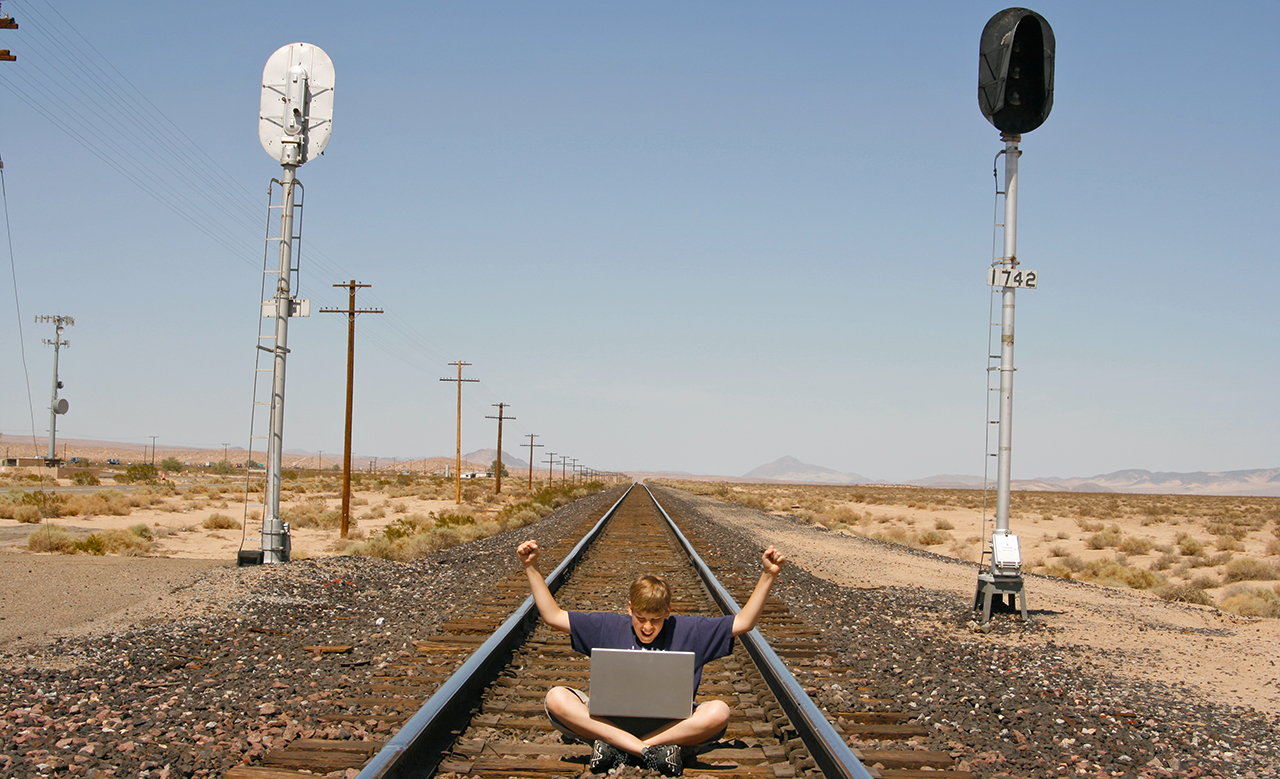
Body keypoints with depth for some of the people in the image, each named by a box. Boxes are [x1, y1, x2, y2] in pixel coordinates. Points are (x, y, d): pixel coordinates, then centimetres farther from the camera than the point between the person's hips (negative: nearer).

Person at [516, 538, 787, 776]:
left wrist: (768, 577, -5)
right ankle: (654, 749, -33)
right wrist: (531, 569, 1)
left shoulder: (689, 631, 7)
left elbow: (743, 622, 6)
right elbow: (553, 615, 9)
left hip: (671, 723, 0)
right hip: (609, 719, 1)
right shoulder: (607, 627, 8)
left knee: (718, 712, -31)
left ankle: (614, 746, -28)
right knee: (556, 698, -26)